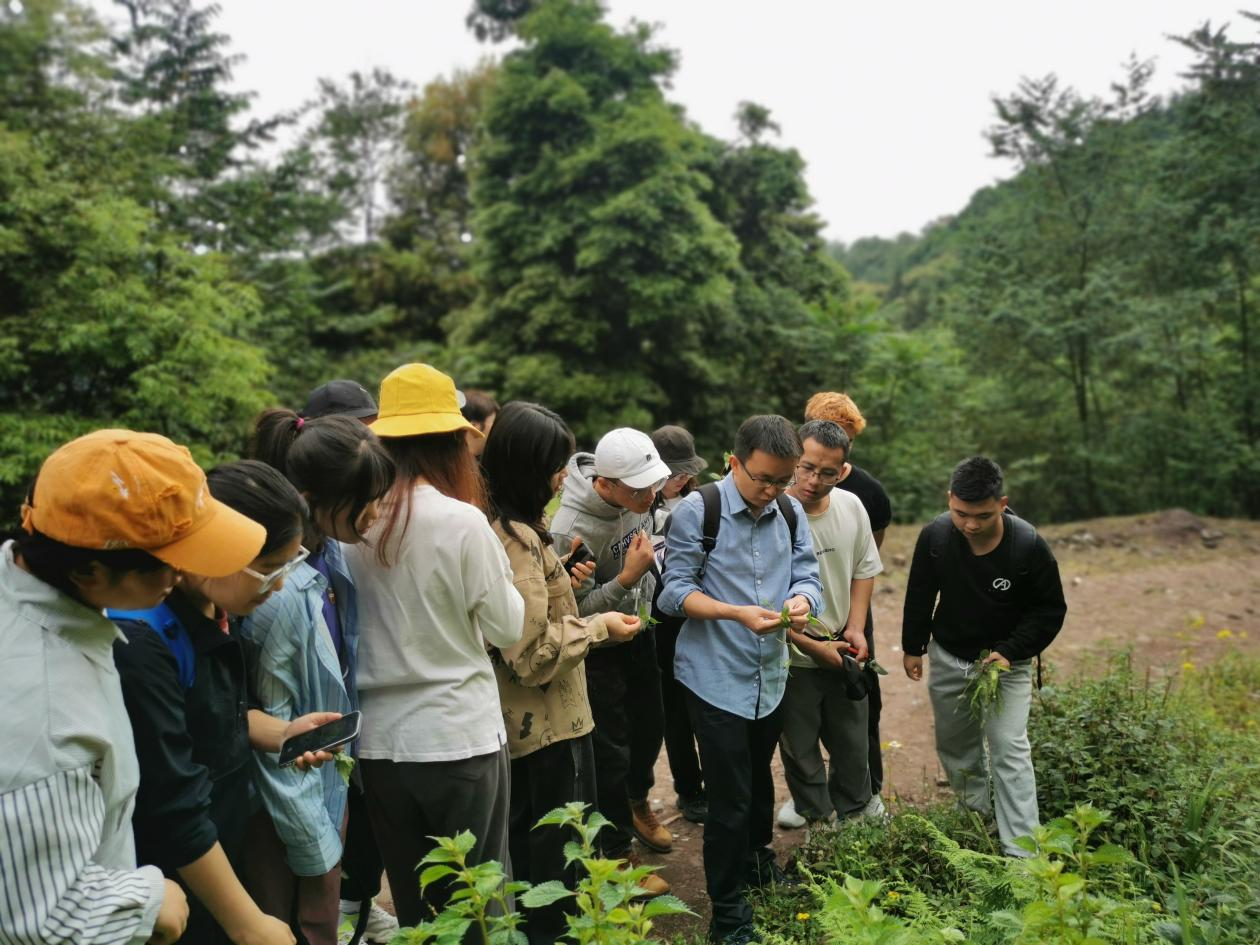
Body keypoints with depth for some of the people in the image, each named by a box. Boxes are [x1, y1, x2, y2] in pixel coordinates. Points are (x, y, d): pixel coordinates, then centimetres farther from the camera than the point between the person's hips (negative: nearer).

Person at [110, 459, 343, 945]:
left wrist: (280, 733, -6)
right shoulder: (140, 640, -30)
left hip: (225, 847, 9)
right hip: (170, 894, -8)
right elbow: (171, 806, -27)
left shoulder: (213, 606, -2)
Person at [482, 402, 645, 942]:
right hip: (549, 722, -10)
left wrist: (562, 584, 5)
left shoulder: (504, 527, 4)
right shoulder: (518, 538, -25)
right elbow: (533, 652, -25)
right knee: (558, 845, 7)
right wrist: (599, 627, -15)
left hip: (521, 719, 10)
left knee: (524, 836, 23)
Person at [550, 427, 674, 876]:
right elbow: (576, 608, -27)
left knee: (650, 726, 23)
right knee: (611, 750, 5)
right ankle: (617, 852, 25)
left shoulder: (637, 495, -13)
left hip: (638, 631, 7)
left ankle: (637, 801, 52)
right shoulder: (573, 527, -34)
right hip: (599, 649, -7)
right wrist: (627, 579, -36)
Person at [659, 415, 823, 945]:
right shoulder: (698, 510, -16)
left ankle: (758, 858, 52)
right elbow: (676, 590, -16)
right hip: (717, 677, -5)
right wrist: (738, 614, -29)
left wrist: (801, 600, -22)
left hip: (770, 674, 6)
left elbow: (807, 575, 2)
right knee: (730, 799, 0)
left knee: (758, 778, 27)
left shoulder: (790, 512, 0)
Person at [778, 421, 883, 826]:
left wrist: (855, 628, -2)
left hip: (844, 654, 5)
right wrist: (812, 647, -17)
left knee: (853, 748, 21)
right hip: (792, 660, -5)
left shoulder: (851, 507, -5)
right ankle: (818, 825, 33)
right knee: (802, 755, 12)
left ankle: (855, 818, 43)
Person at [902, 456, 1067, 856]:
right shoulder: (935, 537, -17)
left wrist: (1010, 652, -21)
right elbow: (920, 594, 0)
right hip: (948, 658, 4)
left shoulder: (1029, 547, -24)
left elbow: (1050, 610, -11)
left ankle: (1021, 851, 0)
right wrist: (913, 647, 6)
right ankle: (976, 810, 43)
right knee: (953, 743, 18)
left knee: (1010, 751, -8)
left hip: (1006, 662, -3)